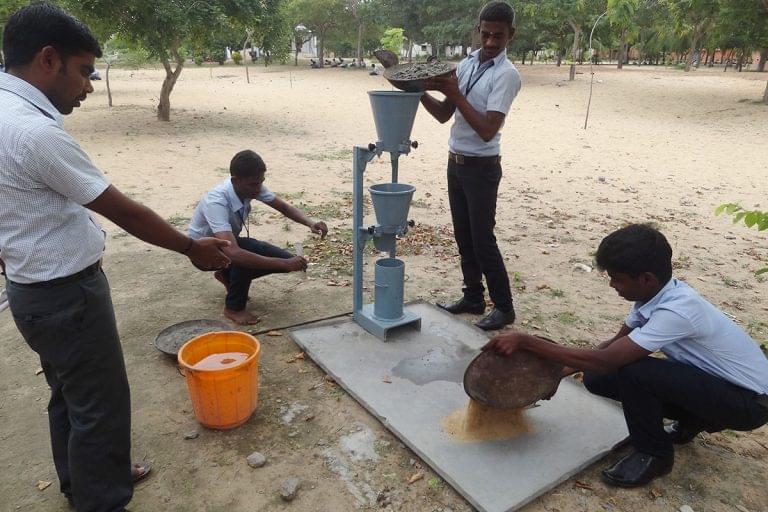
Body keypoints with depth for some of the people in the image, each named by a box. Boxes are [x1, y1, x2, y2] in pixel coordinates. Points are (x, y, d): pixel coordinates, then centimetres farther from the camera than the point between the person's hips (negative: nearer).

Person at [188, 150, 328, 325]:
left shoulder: (252, 187, -20)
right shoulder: (216, 202, -39)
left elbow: (284, 207, -8)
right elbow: (234, 253, -50)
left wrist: (310, 223, -28)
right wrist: (284, 264, -51)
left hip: (229, 241, 6)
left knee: (285, 259, -9)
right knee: (244, 258, -37)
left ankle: (228, 275, 13)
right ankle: (234, 308, -10)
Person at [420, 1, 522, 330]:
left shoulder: (507, 75, -13)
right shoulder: (466, 64, 9)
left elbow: (487, 130, -22)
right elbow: (444, 115, 10)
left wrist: (455, 93, -20)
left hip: (481, 167, -7)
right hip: (455, 162, 7)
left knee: (482, 240, -1)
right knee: (463, 236, 14)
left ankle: (504, 307, 15)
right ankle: (473, 297, 28)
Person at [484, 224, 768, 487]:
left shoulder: (677, 310, -34)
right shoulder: (655, 293, -9)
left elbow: (605, 360, -36)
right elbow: (616, 345, 3)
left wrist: (525, 341, -33)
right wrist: (559, 372, -3)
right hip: (710, 380, 8)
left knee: (632, 371, -32)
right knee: (596, 378, -6)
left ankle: (654, 454, -4)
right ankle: (692, 420, 14)